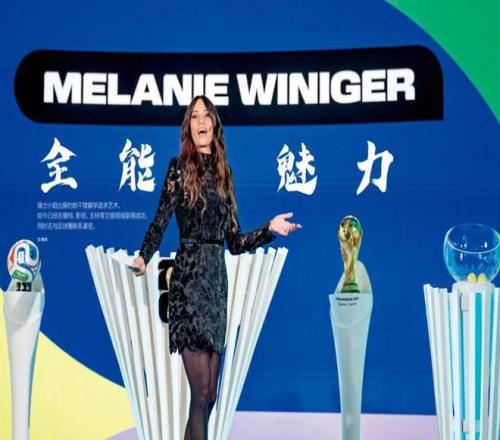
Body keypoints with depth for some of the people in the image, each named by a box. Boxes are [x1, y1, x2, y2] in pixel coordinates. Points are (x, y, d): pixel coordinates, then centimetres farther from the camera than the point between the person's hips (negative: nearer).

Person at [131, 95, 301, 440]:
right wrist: (143, 258, -24)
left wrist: (271, 230, 7)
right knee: (201, 393, -7)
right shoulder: (179, 167, 1)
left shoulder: (223, 172, 14)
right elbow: (160, 221, -10)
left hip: (217, 278, 6)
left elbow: (235, 242, 15)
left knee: (210, 394, 7)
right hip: (189, 278, -5)